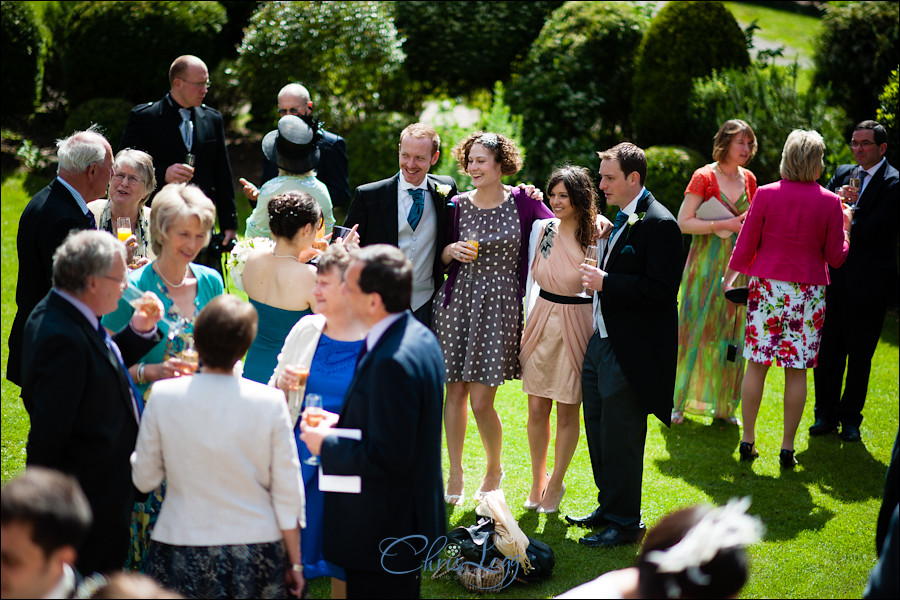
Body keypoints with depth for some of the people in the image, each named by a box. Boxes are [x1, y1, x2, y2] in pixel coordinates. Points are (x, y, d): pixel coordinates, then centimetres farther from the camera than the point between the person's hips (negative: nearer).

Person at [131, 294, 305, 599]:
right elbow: (287, 492, -5)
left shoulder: (163, 396, -9)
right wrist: (294, 563, 5)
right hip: (254, 552, 0)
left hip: (181, 546, 1)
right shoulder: (270, 402, -11)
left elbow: (144, 479, 1)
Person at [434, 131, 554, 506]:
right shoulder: (459, 205, 4)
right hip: (458, 301, 3)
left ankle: (494, 468, 22)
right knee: (455, 391, 6)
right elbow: (442, 257, 13)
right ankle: (455, 473, 21)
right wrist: (453, 250, -8)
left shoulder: (522, 202, -2)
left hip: (500, 305, -3)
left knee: (481, 401, -4)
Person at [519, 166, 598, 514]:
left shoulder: (596, 238, -9)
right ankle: (537, 481, 24)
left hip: (575, 324, -3)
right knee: (537, 408, 7)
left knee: (567, 411, 6)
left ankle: (556, 483, 24)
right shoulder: (543, 228, 1)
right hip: (542, 321, 3)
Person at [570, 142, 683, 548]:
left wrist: (606, 283, -21)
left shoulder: (658, 224, -17)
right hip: (602, 343, 10)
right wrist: (598, 279, 8)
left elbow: (661, 289, -23)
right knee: (598, 432, 18)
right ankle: (609, 508, 33)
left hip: (629, 352, -10)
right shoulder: (621, 219, 14)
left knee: (620, 438, -2)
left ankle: (625, 522, 11)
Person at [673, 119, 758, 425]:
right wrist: (723, 225, -18)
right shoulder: (704, 177, -7)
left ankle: (725, 404, 15)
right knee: (696, 328, -2)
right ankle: (680, 401, 9)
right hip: (706, 264, -5)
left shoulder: (749, 179, 10)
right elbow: (683, 222, -12)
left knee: (731, 334, 6)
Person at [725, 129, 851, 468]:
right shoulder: (830, 202, -5)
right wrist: (845, 228, 17)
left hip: (767, 286, 1)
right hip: (808, 292, -1)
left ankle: (747, 440, 11)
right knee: (797, 370, 4)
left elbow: (745, 246, 1)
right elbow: (836, 257, -1)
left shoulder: (765, 194, -4)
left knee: (757, 364, 7)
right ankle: (787, 447, 8)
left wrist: (728, 280, 16)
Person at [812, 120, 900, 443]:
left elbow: (870, 228, -18)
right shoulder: (843, 173, 12)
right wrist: (836, 198, -14)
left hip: (868, 283, -5)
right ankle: (826, 415, 18)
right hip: (835, 278, 5)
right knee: (828, 350, 7)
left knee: (859, 355, 5)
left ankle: (850, 419, 16)